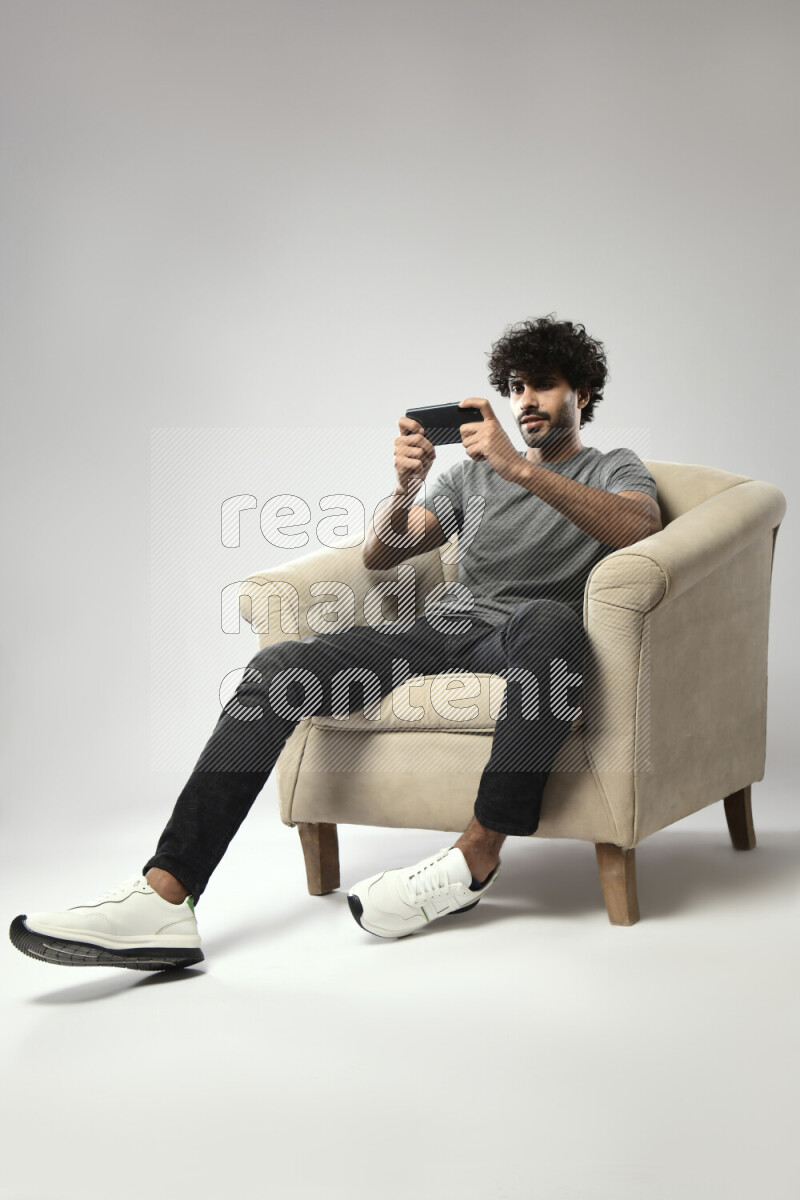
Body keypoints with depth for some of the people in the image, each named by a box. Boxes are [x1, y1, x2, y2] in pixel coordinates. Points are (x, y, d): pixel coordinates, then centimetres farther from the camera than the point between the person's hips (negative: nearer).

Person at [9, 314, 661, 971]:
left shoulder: (616, 468, 16)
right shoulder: (472, 472, 29)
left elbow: (639, 528, -11)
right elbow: (380, 554, 18)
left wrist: (521, 469, -21)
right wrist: (406, 490, -5)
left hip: (521, 641, -4)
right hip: (442, 624, 4)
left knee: (550, 620, -42)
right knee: (280, 665, -20)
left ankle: (478, 854, -36)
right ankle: (165, 893, -32)